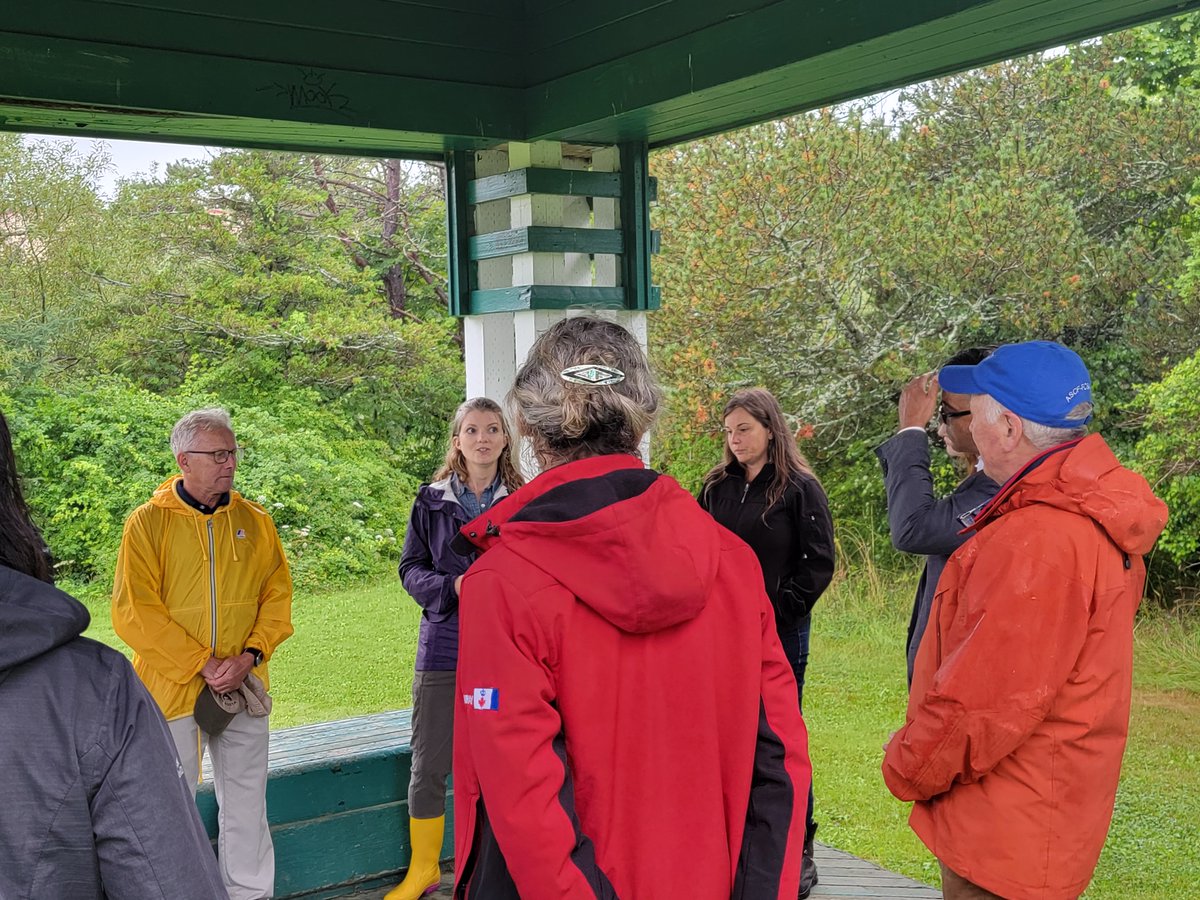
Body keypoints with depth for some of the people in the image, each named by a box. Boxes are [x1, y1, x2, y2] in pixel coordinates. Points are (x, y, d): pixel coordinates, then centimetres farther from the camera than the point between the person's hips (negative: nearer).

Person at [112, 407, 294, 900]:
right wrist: (203, 664, -13)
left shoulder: (255, 521, 6)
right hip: (171, 689, -3)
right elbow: (132, 612, -10)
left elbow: (278, 595, 7)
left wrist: (250, 656, -9)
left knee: (247, 804, 11)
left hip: (243, 688, 3)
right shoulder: (148, 522, -5)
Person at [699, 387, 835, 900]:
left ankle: (798, 852, 14)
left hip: (780, 632, -4)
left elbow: (819, 563, -7)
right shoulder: (717, 487, 8)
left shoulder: (800, 488, -5)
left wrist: (780, 609, -12)